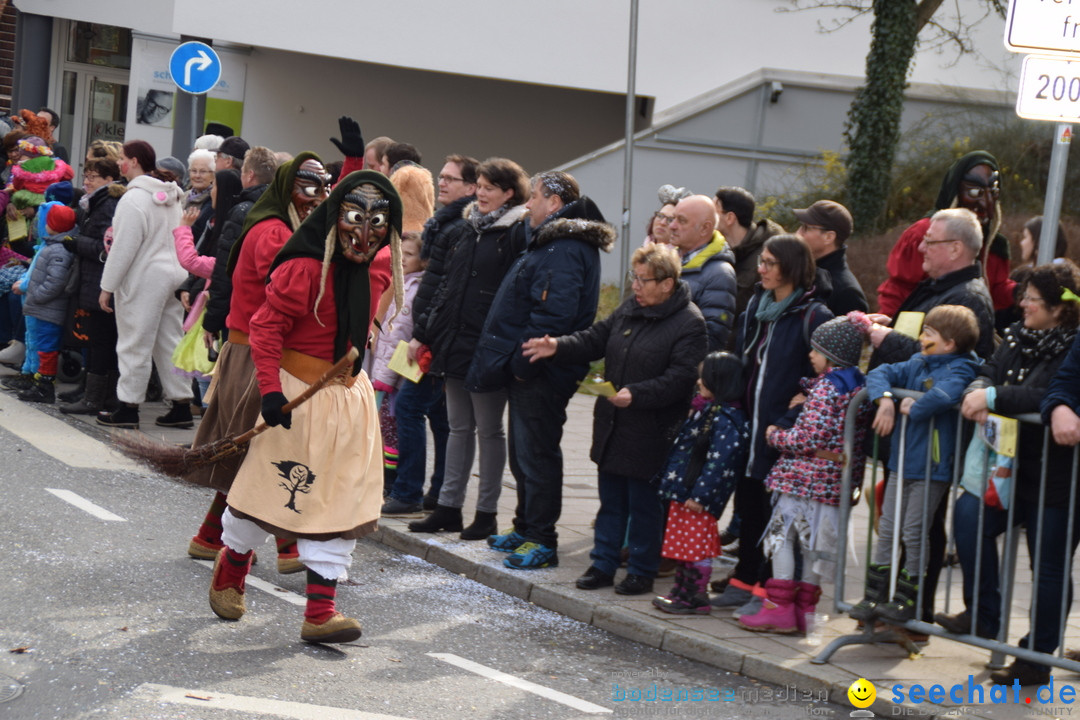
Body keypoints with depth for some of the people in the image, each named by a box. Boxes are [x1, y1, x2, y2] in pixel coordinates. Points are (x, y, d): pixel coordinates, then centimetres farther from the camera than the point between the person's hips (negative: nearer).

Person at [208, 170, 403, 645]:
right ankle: (230, 570, 35)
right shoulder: (305, 269, -19)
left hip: (348, 396, 7)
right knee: (271, 489, 7)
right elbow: (266, 326, -19)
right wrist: (270, 388, -25)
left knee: (341, 504, 3)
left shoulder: (369, 274, 6)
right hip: (299, 395, -7)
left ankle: (320, 613, 6)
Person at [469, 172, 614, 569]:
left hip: (542, 375, -11)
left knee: (536, 454, -5)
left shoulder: (565, 251, -19)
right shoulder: (550, 242, 17)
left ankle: (541, 541, 1)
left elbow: (554, 316, -28)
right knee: (523, 453, 18)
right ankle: (526, 529, 29)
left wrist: (522, 361, -25)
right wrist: (516, 362, 18)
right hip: (528, 373, 11)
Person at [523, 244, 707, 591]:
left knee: (644, 504, 3)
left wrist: (636, 394, -30)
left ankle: (641, 571, 16)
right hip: (613, 427, 7)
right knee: (611, 500, 15)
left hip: (650, 433, -7)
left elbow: (680, 378, -21)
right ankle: (602, 564, 25)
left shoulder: (689, 323, -14)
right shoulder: (628, 309, 10)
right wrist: (558, 347, -2)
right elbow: (595, 339, 14)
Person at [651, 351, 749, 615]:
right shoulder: (707, 411, 15)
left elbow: (719, 461, -24)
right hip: (683, 493, 10)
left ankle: (697, 598, 4)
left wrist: (700, 495, -25)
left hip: (698, 502, -10)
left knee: (696, 547, -3)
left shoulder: (726, 419, -20)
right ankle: (682, 591, 24)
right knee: (683, 544, 16)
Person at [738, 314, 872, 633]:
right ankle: (804, 609, 16)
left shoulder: (825, 387, -15)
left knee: (782, 532, -1)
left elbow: (811, 438, -20)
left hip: (805, 475, -8)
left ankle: (779, 607, -3)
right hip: (836, 478, 8)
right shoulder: (860, 385, 11)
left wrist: (775, 436, -5)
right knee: (814, 540, 12)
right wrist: (805, 401, 16)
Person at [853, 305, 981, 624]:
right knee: (887, 529, 10)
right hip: (903, 463, 8)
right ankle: (874, 597, 17)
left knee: (913, 532, 0)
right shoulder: (917, 364, 11)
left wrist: (914, 408, -21)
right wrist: (885, 399, -10)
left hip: (932, 467, -8)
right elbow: (880, 374, 9)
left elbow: (945, 395, -35)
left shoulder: (959, 370, -14)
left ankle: (908, 600, 13)